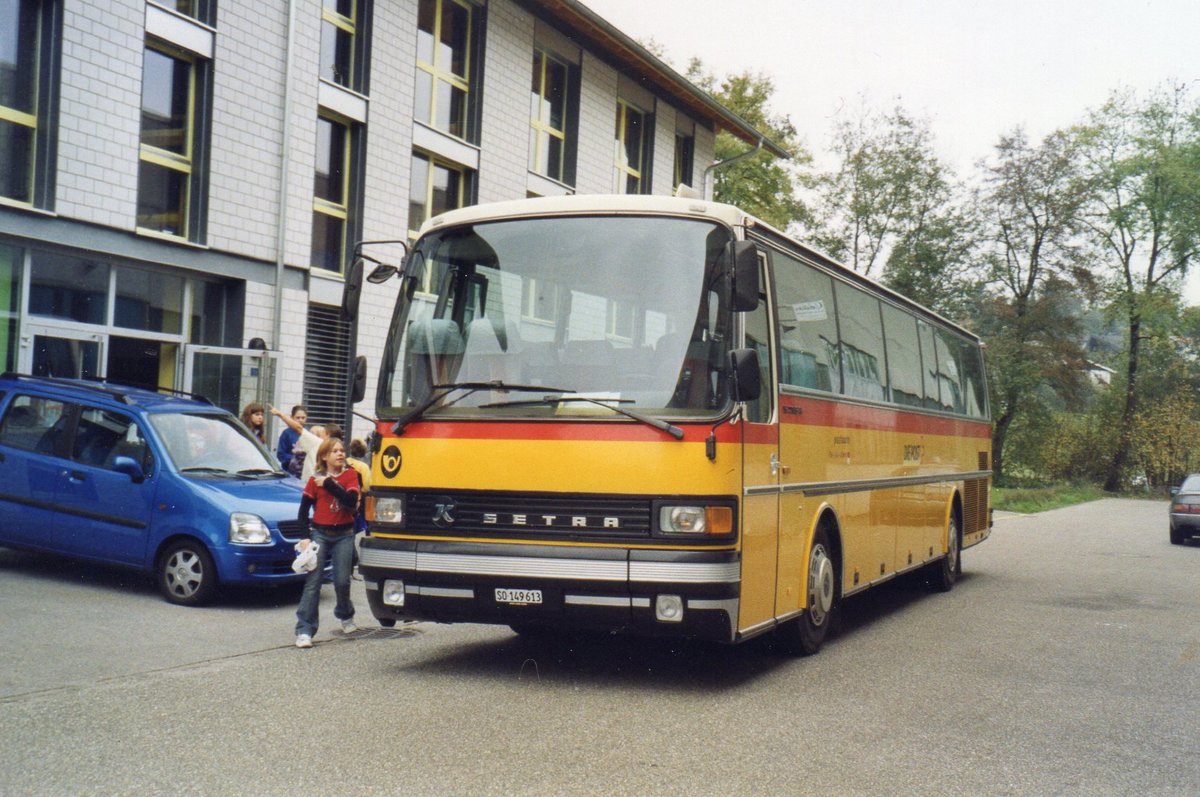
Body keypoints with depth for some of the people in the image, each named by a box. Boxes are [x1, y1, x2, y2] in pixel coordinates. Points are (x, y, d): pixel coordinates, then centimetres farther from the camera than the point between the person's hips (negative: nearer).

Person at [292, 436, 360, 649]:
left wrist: (329, 484, -14)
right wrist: (305, 537, -8)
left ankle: (346, 616, 31)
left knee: (342, 581, 0)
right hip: (319, 534, 0)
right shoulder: (315, 479, 1)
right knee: (312, 582, -7)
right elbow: (303, 511, 3)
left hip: (344, 535, 1)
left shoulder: (350, 475, 2)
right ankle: (304, 631, -8)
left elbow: (351, 501, -14)